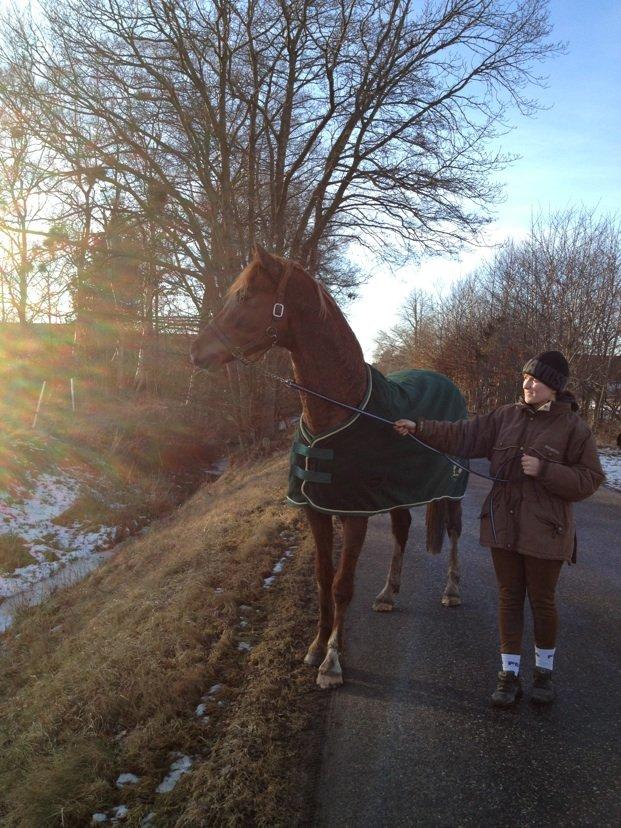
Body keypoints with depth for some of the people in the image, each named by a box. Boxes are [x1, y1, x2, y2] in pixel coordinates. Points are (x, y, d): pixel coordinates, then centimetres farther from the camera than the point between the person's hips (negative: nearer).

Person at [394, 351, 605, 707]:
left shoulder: (574, 427, -8)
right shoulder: (507, 416, 3)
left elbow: (590, 479, -8)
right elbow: (464, 435, 2)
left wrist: (544, 470, -21)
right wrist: (419, 429, -5)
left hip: (545, 531, -3)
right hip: (504, 526, 4)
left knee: (542, 600, 10)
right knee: (509, 597, 11)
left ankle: (544, 670, 33)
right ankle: (510, 674, 23)